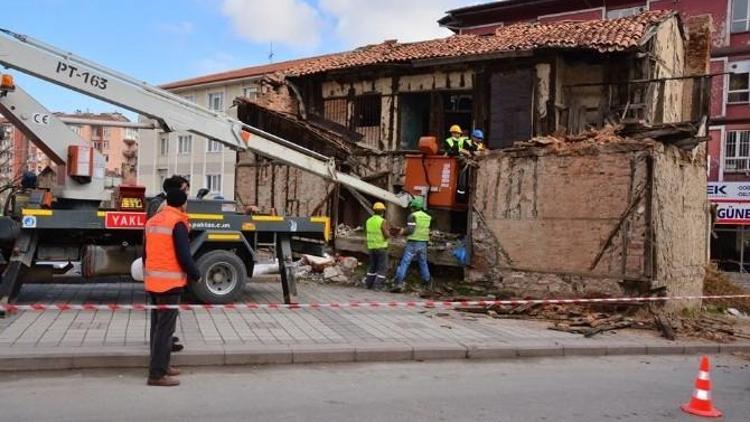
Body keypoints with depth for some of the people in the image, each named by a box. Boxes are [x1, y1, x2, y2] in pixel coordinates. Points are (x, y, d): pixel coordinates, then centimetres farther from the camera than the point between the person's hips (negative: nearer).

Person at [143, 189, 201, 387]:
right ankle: (157, 374, -3)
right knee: (165, 328, -5)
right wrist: (196, 275, -3)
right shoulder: (177, 223, -13)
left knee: (157, 325, 16)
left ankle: (160, 365, 26)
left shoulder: (152, 221, 13)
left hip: (152, 281, 9)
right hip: (170, 282, -9)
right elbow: (184, 256, -17)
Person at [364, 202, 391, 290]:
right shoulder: (382, 221, -16)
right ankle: (378, 285, -6)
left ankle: (368, 283, 19)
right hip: (381, 247, -6)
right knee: (383, 267, 1)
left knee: (373, 266, 20)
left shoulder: (368, 221, 3)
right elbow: (387, 235, -18)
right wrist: (387, 230, 2)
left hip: (371, 247, 6)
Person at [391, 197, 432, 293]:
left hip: (413, 243, -6)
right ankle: (427, 282, 23)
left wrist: (403, 231, 1)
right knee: (423, 263, 18)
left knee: (404, 263, -7)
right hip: (423, 244, 6)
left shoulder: (413, 216, -9)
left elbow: (410, 230, -19)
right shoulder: (427, 217, 11)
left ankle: (398, 283, -15)